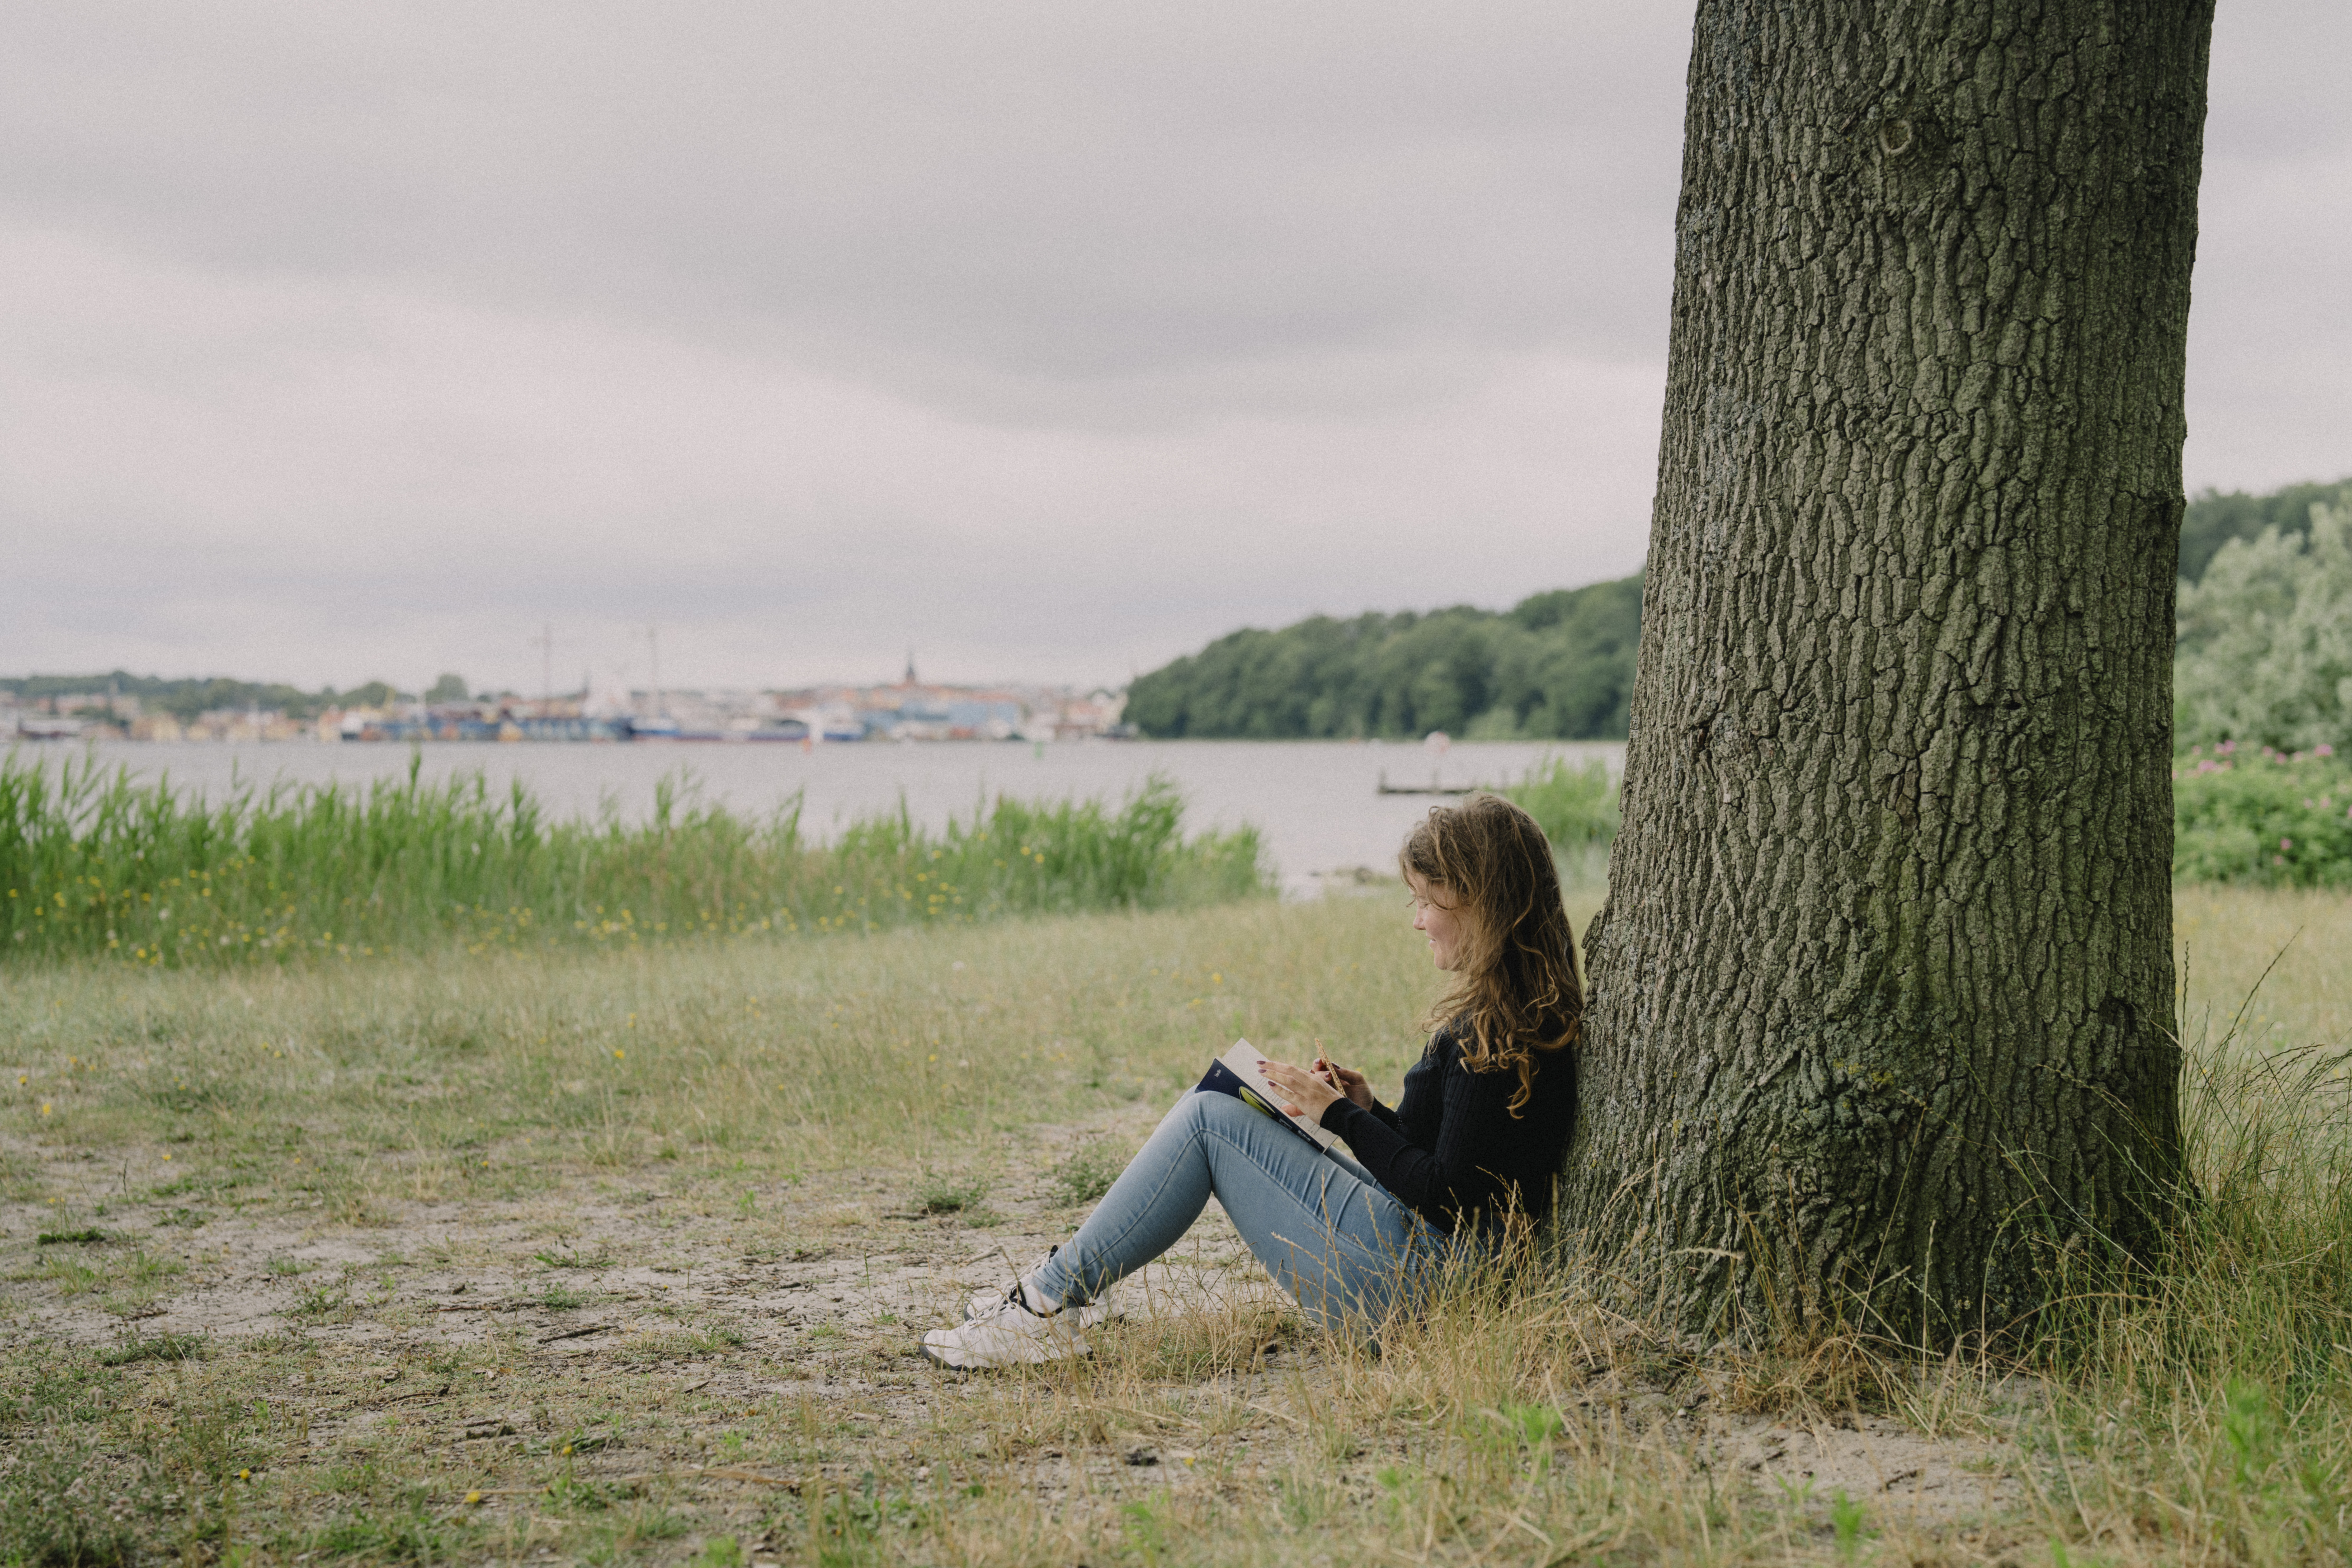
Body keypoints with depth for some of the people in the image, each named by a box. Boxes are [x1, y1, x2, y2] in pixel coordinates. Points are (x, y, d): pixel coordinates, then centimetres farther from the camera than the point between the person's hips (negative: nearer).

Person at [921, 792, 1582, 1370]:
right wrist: (1370, 1109, 6)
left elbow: (1447, 1194, -22)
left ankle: (1050, 1304, -1)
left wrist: (1340, 1116, -11)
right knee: (1211, 1112, 12)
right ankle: (1058, 1292, 15)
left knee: (1209, 1121, -6)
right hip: (1416, 1262, 10)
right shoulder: (1516, 1010, 12)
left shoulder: (1501, 1029, -19)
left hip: (1409, 1274, -10)